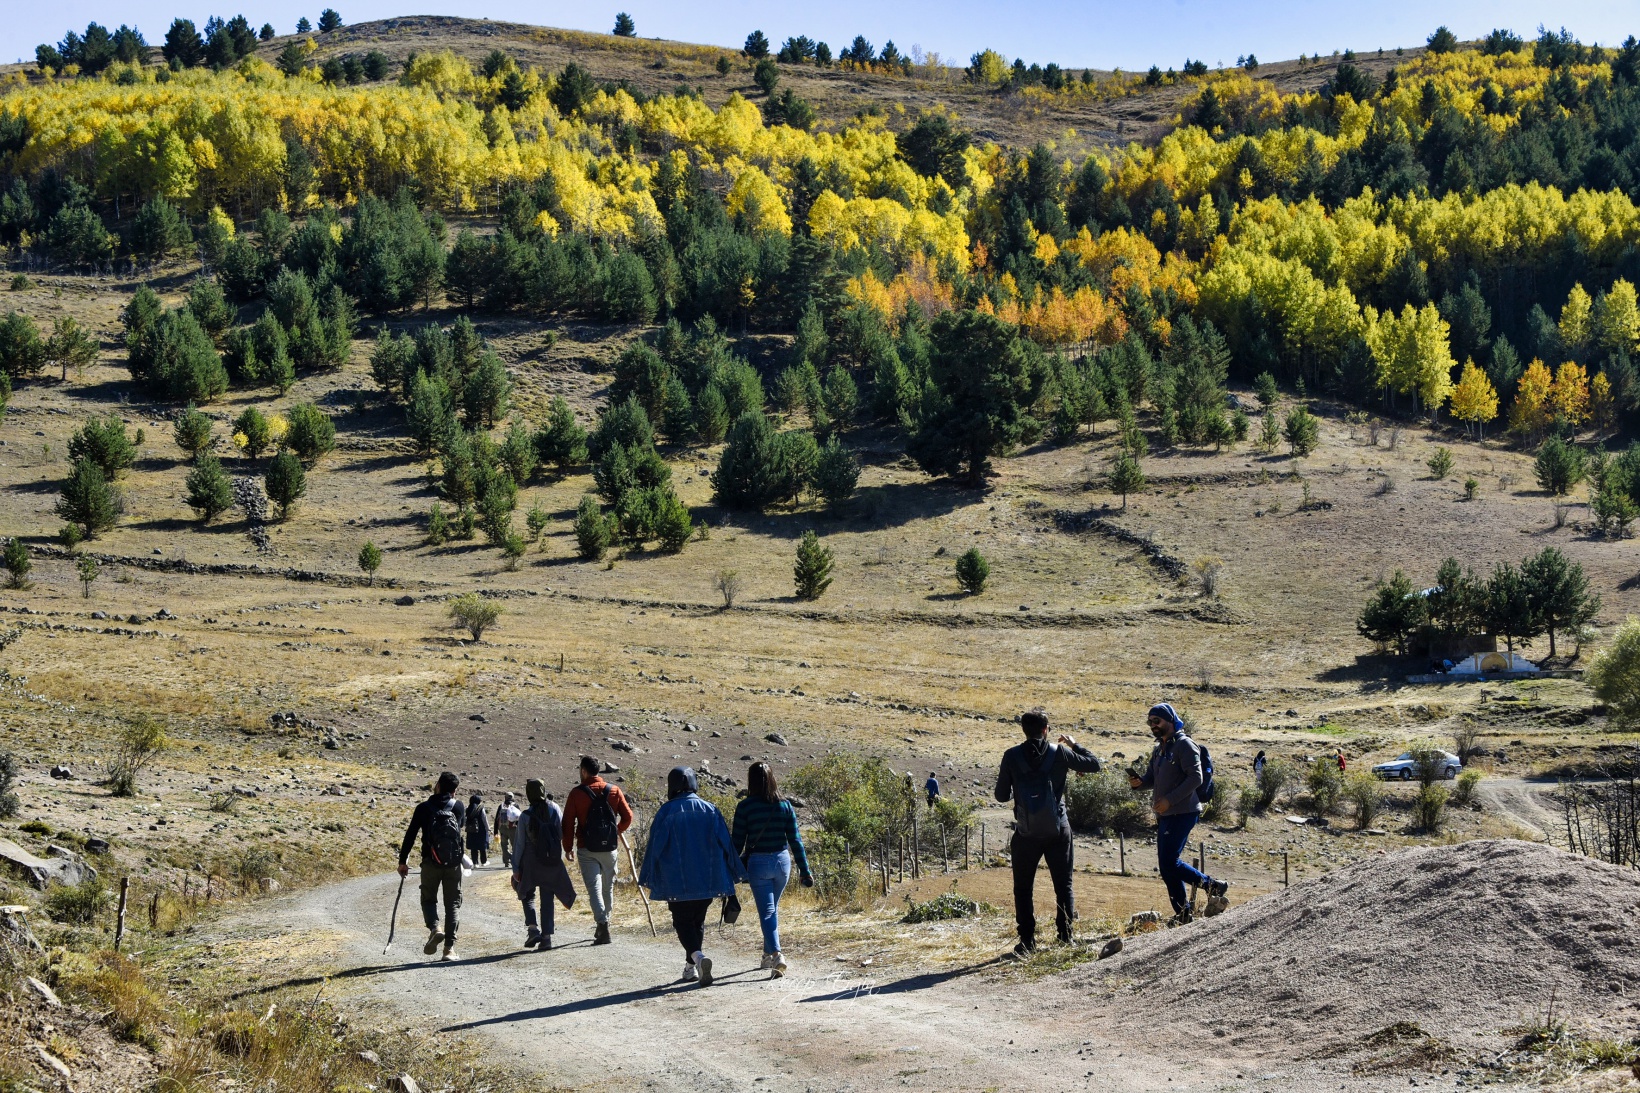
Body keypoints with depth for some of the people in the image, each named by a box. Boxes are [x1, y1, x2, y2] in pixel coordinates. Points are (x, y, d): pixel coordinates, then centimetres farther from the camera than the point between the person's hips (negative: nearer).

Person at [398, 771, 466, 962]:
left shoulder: (424, 808, -2)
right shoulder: (458, 807, 3)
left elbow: (410, 835, -2)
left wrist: (403, 861, 5)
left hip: (430, 862, -1)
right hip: (454, 863, 1)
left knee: (428, 898, 15)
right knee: (452, 903, 8)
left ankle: (434, 928, -14)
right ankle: (450, 947, 0)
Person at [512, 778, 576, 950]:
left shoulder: (525, 816, -9)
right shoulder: (555, 809, -3)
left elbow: (519, 844, -6)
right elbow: (562, 834, 4)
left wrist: (516, 868, 1)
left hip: (531, 862, -2)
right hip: (553, 862, 2)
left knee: (528, 896, 16)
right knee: (547, 900, 9)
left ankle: (532, 927, -4)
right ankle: (547, 935, 2)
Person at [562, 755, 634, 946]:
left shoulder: (576, 794, -5)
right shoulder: (614, 791, 3)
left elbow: (568, 823, -5)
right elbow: (627, 817, 5)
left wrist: (568, 848, 5)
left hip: (587, 849, -3)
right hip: (610, 847, 3)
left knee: (594, 888, -6)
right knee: (608, 887, 16)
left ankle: (602, 924, -23)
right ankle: (603, 925, 26)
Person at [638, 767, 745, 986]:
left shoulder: (666, 812, -7)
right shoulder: (710, 810, 2)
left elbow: (656, 847, -5)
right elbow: (726, 843, 4)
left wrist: (649, 877, 4)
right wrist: (735, 873, 12)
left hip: (678, 882, -3)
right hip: (708, 880, 3)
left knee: (683, 921, 3)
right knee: (698, 920, 18)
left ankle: (698, 956, -23)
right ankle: (692, 967, 23)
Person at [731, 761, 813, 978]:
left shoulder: (745, 807, -9)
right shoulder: (784, 805, -1)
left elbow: (737, 842, -5)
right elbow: (795, 840, 0)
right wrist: (805, 870, 5)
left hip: (757, 863, -3)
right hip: (782, 861, 3)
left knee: (766, 912, -3)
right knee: (772, 909, 22)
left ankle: (776, 954, -22)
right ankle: (768, 955, 31)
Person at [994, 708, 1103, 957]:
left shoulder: (1011, 756, -5)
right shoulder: (1059, 753, -5)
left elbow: (1001, 795, 1)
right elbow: (1093, 764, 6)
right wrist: (1074, 744, 21)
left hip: (1026, 834, 0)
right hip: (1057, 831, 0)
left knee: (1023, 889, 10)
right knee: (1064, 886, 14)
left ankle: (1027, 942, 5)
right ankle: (1065, 937, 10)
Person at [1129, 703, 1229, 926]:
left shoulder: (1184, 744, -10)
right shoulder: (1159, 748, 18)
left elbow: (1195, 778, -18)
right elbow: (1153, 777, 20)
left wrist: (1170, 799, -23)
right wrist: (1139, 781, -3)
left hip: (1183, 813, -9)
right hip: (1165, 815, 9)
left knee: (1169, 862, -15)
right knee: (1167, 865, 9)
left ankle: (1213, 886, -3)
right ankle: (1183, 913, 15)